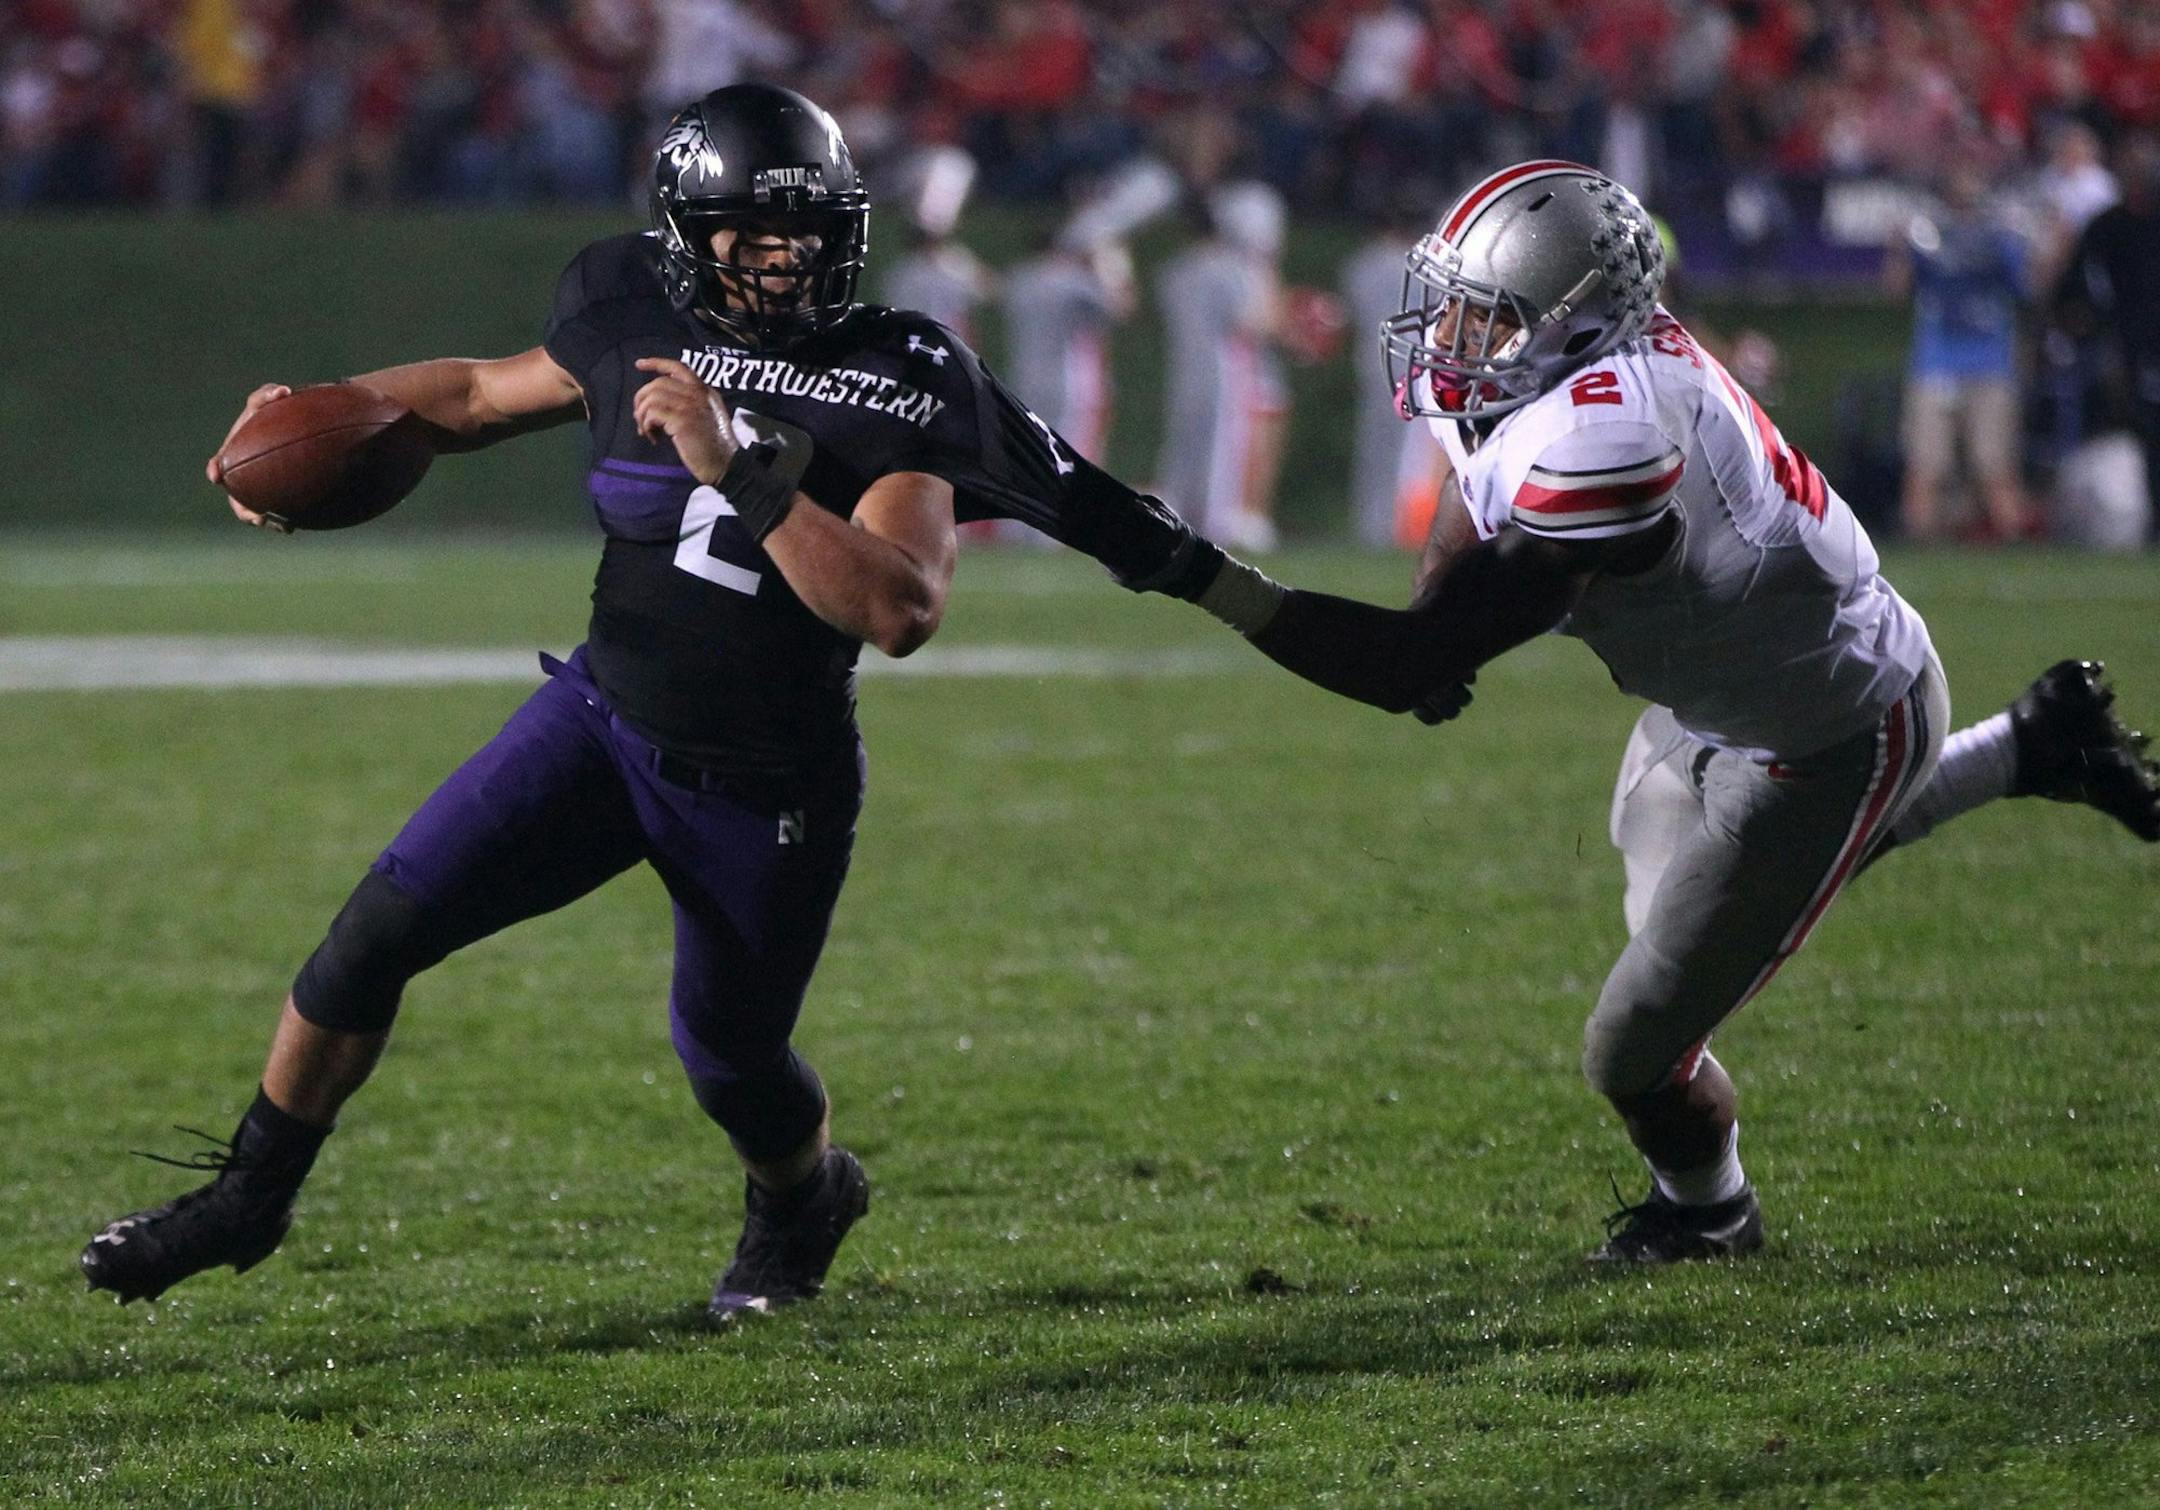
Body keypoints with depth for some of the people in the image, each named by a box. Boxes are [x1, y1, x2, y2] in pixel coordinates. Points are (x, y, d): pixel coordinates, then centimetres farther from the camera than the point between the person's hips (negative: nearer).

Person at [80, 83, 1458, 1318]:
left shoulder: (895, 392, -19)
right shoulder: (642, 326, -5)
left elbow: (901, 612, -32)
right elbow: (484, 395, 16)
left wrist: (734, 466, -36)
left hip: (768, 792, -3)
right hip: (606, 714, 3)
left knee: (731, 1063, 11)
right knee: (383, 928, -9)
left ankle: (806, 1201, 48)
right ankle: (251, 1196, 9)